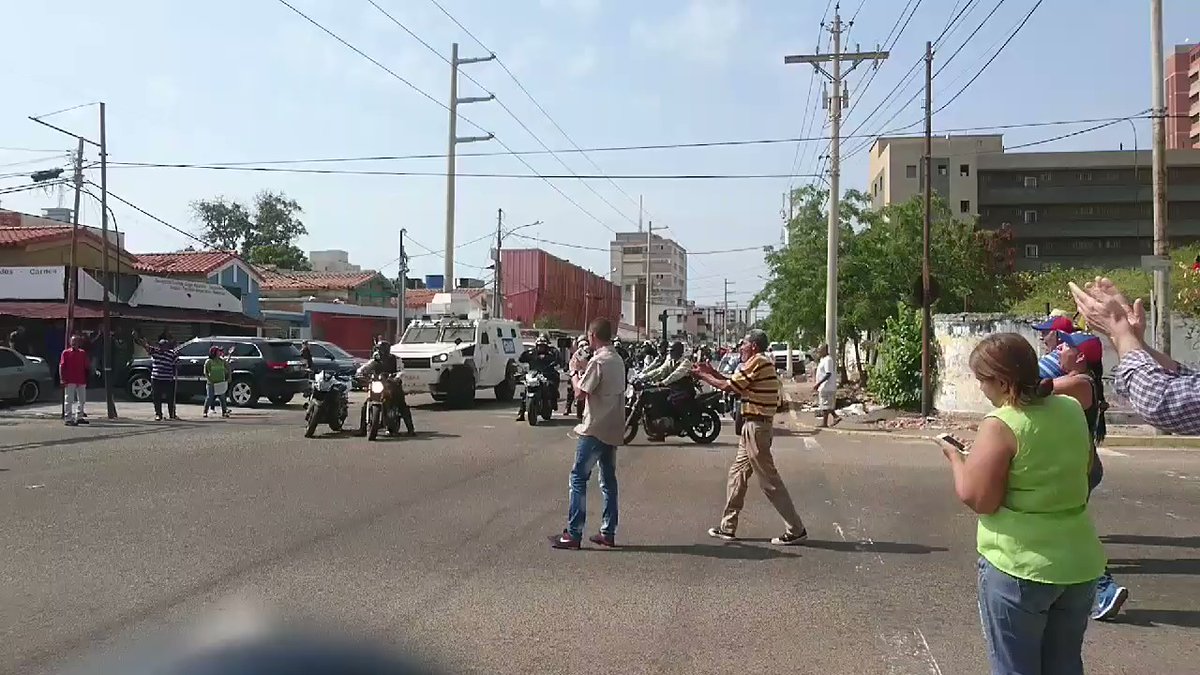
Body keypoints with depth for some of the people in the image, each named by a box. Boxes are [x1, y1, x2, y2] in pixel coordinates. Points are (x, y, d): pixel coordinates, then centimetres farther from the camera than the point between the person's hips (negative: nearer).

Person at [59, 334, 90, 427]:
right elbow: (61, 366, -4)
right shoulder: (66, 352, 0)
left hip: (81, 381, 5)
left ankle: (79, 417, 23)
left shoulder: (83, 353, 11)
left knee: (82, 400, 11)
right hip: (70, 381, -5)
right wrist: (62, 378, -11)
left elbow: (87, 365, 15)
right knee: (69, 400, -2)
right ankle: (68, 419, 0)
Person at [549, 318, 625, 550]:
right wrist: (584, 369, 16)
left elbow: (581, 392, -15)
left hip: (595, 430, -9)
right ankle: (608, 532, 15)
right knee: (608, 479, 12)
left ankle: (573, 533, -3)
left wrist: (574, 371, -1)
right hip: (613, 429, 9)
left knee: (578, 478, -4)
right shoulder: (617, 359, 12)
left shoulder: (598, 361, -17)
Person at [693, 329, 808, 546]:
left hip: (756, 426, -11)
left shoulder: (756, 362, -16)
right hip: (755, 425, 11)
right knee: (737, 473, 14)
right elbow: (734, 384, 18)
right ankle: (728, 527, 21)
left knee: (769, 479, -5)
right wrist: (712, 372, 15)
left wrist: (704, 376, 0)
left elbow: (728, 387, -13)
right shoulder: (762, 363, 16)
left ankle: (795, 530, 2)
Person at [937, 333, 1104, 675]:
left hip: (1019, 566, -6)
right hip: (1079, 563, 6)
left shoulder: (1000, 425, -19)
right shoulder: (1072, 410, 2)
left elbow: (978, 499, -17)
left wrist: (955, 456, -2)